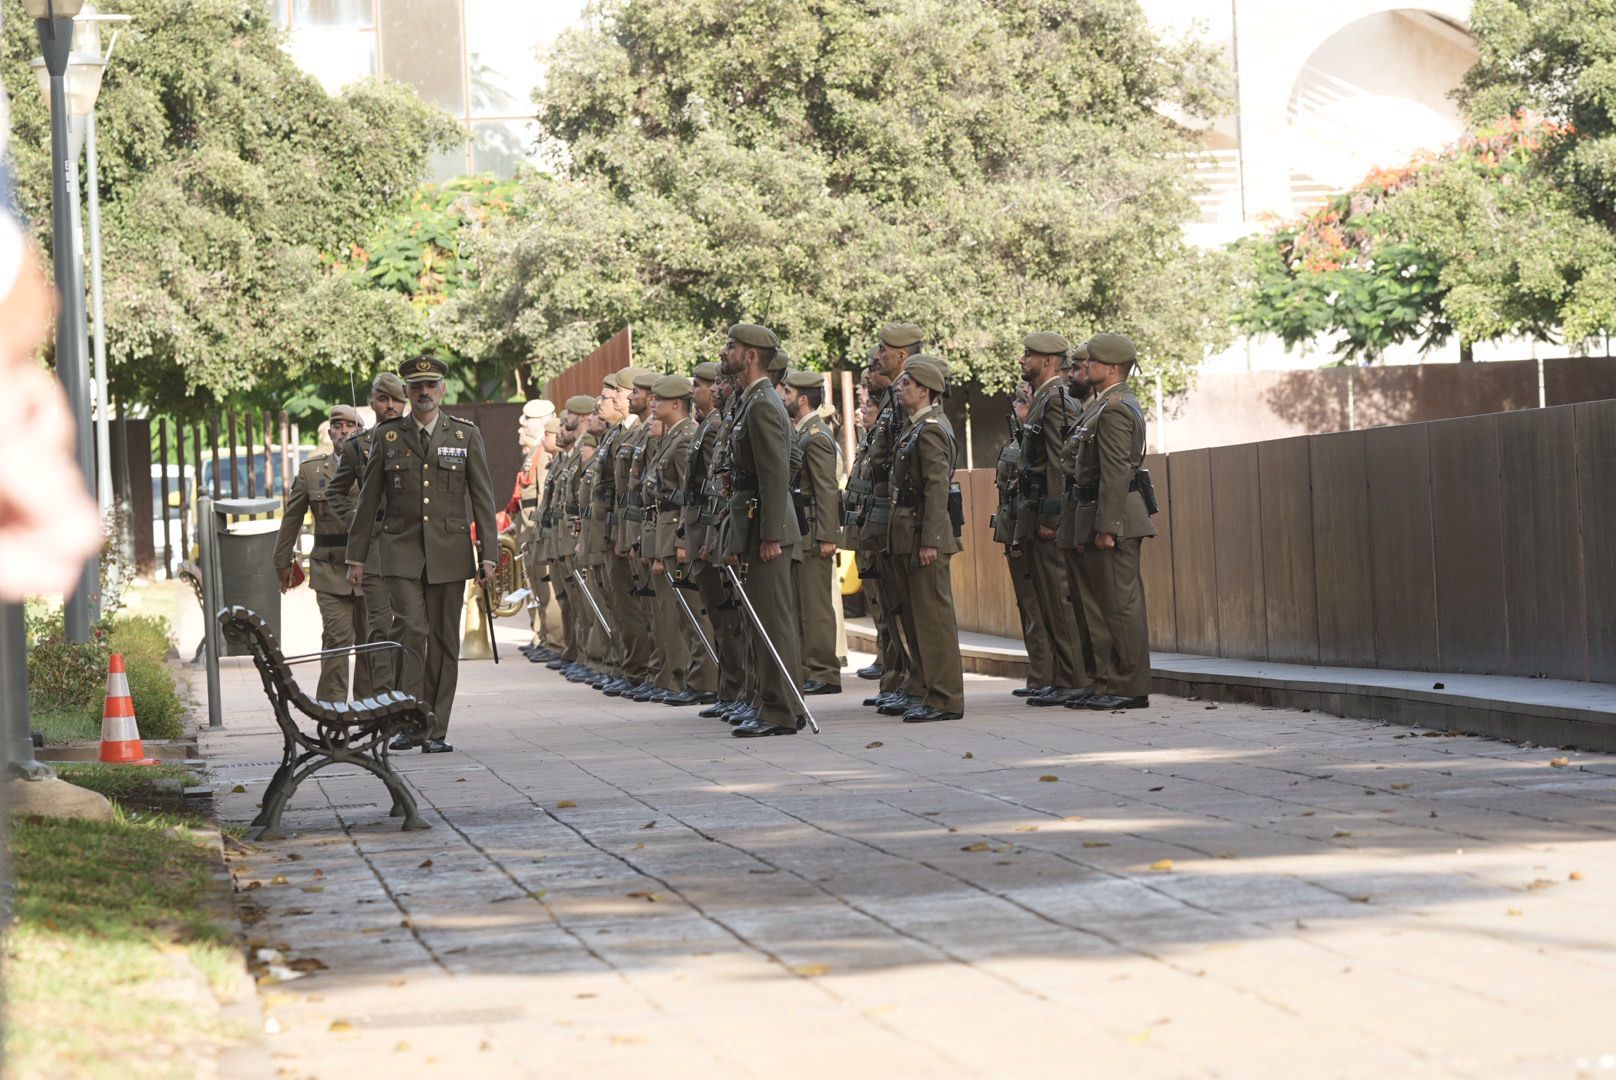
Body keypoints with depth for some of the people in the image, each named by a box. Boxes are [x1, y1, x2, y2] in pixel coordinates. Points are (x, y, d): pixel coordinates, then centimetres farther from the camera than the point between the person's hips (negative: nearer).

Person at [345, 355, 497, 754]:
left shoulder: (466, 434, 6)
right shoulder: (388, 436, 6)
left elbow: (483, 499, 6)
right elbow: (368, 500, 10)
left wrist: (488, 555, -2)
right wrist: (356, 556, 7)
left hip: (449, 552, 1)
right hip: (402, 551, -1)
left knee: (444, 641, 3)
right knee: (412, 631, -16)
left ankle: (436, 731, 9)